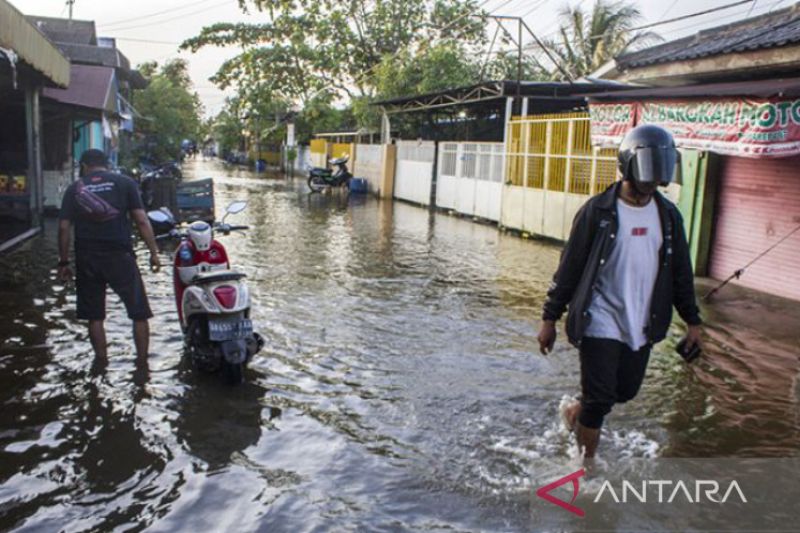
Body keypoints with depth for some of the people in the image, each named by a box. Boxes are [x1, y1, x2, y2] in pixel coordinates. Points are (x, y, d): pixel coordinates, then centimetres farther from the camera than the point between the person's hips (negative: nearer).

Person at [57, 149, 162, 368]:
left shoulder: (74, 189, 7)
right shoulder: (124, 183, 2)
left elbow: (64, 227, 2)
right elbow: (141, 220, -6)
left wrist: (64, 262, 8)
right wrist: (154, 252, -3)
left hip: (87, 259, 2)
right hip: (119, 256, -2)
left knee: (94, 315, 13)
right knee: (139, 313, 6)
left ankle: (101, 360, 18)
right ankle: (142, 361, 5)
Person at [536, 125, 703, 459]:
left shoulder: (668, 215, 5)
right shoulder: (598, 211, -10)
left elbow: (681, 272, 13)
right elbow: (569, 268, -7)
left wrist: (692, 320, 12)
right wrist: (550, 318, -6)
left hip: (641, 325, 5)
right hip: (601, 320, -5)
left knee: (626, 391, 13)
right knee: (600, 399, -3)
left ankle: (577, 412, 42)